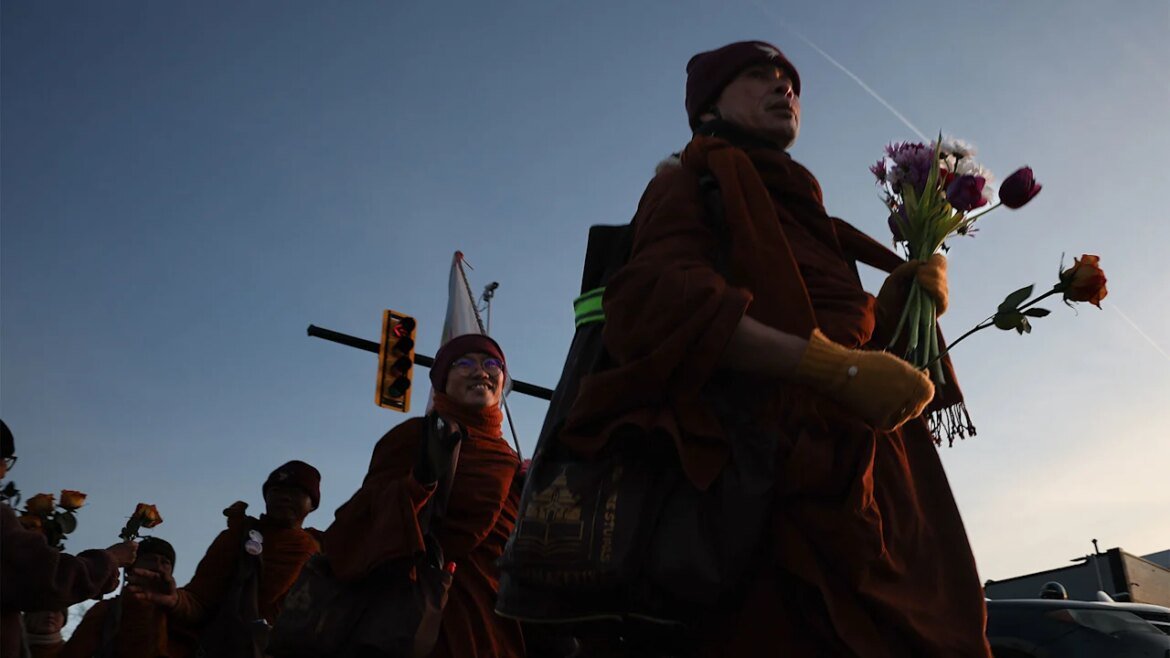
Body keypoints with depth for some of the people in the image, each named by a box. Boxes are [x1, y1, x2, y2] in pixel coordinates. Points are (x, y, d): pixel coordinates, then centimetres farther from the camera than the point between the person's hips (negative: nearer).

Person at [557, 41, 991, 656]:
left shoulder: (803, 216, 28)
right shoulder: (698, 179, 6)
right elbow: (656, 300, -16)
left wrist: (896, 303, 2)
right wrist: (837, 367, -22)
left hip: (863, 489, 8)